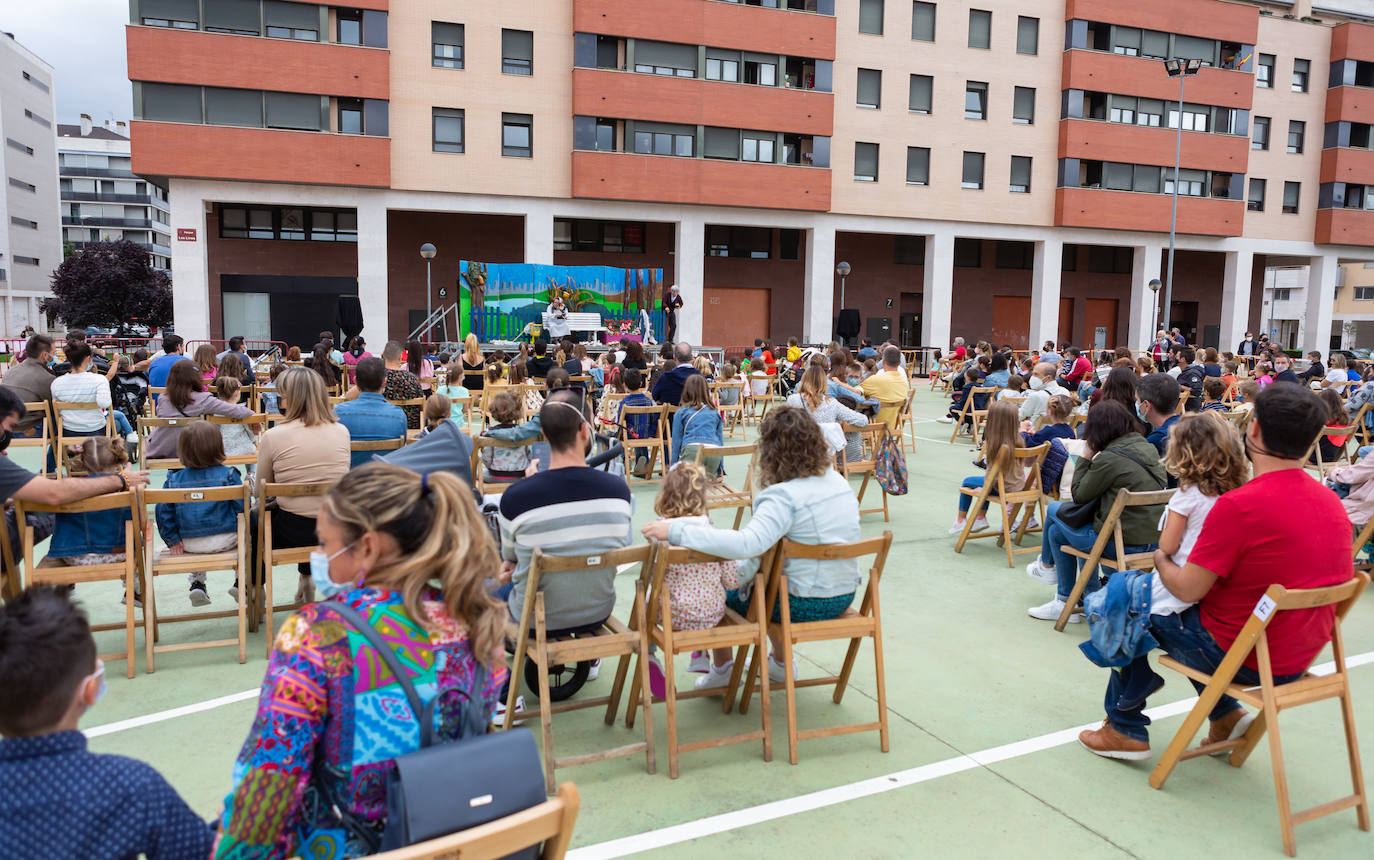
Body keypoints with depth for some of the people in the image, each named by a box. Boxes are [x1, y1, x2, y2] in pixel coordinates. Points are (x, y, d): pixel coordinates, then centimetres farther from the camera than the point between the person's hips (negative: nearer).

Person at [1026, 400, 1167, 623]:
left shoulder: (1109, 459, -19)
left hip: (1125, 543, -8)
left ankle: (1047, 564, 37)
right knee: (1057, 529, 20)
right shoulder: (1147, 447, 6)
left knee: (1054, 509, 10)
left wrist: (1086, 458, 1)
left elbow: (1079, 496, -5)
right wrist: (1092, 460, 11)